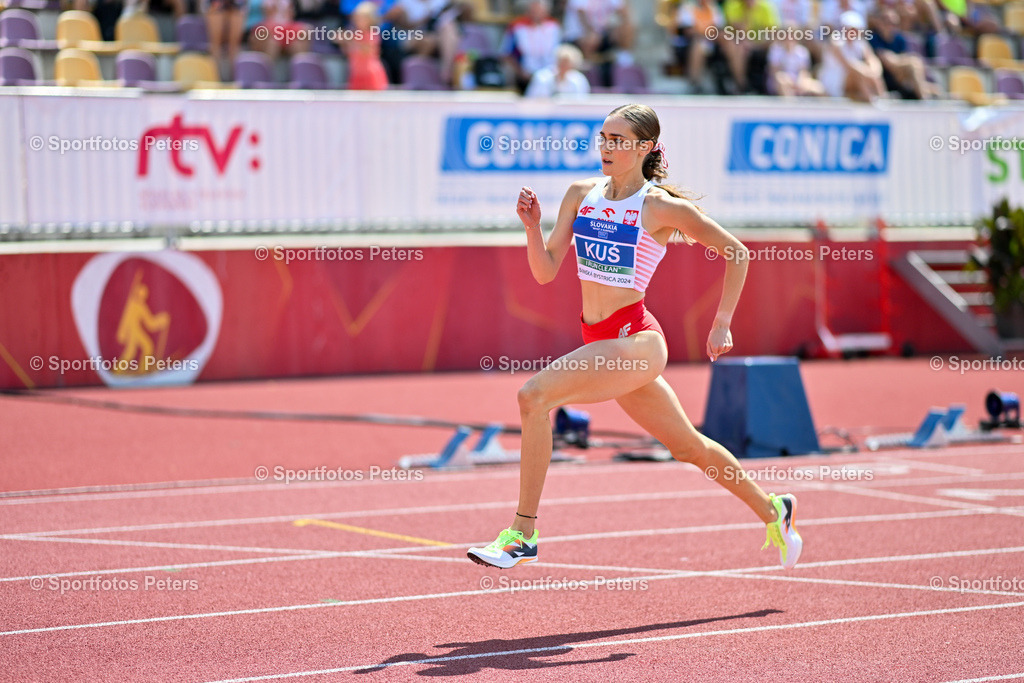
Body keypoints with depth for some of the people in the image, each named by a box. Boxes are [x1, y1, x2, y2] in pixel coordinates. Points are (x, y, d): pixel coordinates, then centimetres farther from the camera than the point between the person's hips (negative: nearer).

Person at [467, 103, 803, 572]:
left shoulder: (662, 207, -8)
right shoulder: (581, 194, 7)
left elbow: (735, 251, 1)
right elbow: (545, 272, 7)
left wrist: (722, 324, -1)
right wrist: (532, 226, -10)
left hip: (635, 338, -7)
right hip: (598, 340, 7)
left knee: (534, 395, -24)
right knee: (689, 446, 19)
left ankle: (523, 533, -19)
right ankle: (772, 511, 42)